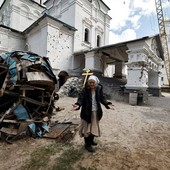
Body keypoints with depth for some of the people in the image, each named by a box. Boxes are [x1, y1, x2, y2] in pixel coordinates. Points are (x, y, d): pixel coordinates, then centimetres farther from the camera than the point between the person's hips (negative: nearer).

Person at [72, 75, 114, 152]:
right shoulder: (85, 90, -13)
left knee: (94, 127, 19)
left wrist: (107, 104, -19)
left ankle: (91, 140, 44)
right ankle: (87, 144, 28)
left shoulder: (99, 89, -4)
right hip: (87, 112, -4)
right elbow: (81, 98, -18)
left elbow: (102, 98, -2)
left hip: (96, 112, 4)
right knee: (87, 128, 7)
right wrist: (78, 104, -37)